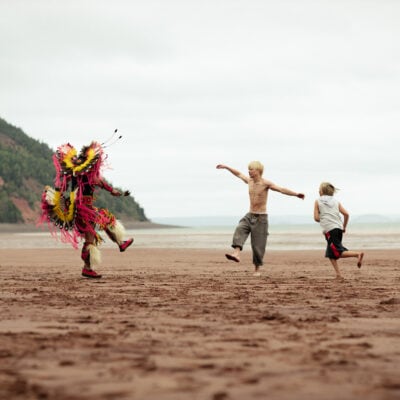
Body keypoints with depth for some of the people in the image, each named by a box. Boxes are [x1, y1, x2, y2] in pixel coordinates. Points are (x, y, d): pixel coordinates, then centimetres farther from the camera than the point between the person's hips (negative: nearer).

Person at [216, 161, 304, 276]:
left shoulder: (265, 183, -15)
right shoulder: (249, 181, 5)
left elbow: (281, 189, -27)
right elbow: (239, 174, 24)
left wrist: (296, 194, -41)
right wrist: (226, 167, 34)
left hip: (261, 218, -5)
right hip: (249, 216, 6)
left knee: (258, 245, -2)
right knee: (239, 230, -24)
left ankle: (257, 269, 12)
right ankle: (236, 254, -39)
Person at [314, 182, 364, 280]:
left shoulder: (318, 201, 5)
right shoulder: (336, 201, 16)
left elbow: (316, 218, -1)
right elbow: (346, 214, 6)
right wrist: (344, 227, 18)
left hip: (329, 230, -6)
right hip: (339, 228, 6)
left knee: (339, 253, -10)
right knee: (330, 253, 17)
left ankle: (358, 254, -34)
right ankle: (338, 275, 6)